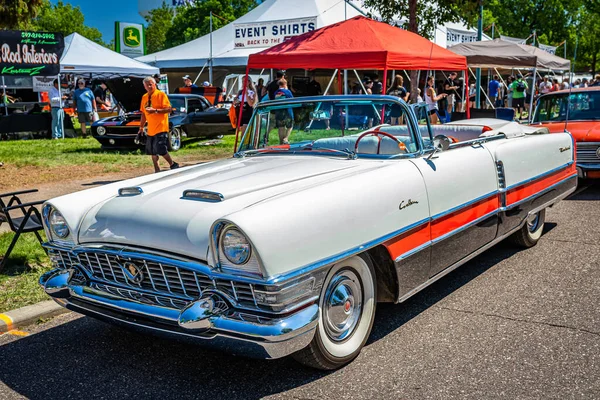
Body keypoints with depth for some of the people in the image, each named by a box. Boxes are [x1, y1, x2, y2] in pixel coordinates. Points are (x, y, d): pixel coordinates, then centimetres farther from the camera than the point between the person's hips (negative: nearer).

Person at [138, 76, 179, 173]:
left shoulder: (161, 94, -7)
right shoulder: (144, 97, 13)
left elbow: (169, 109, -14)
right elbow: (143, 113, 21)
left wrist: (155, 110, -23)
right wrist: (141, 128, 22)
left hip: (161, 128, -7)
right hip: (150, 130, 7)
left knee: (161, 150, -12)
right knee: (152, 152, 8)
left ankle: (173, 165, 8)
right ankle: (157, 171, 17)